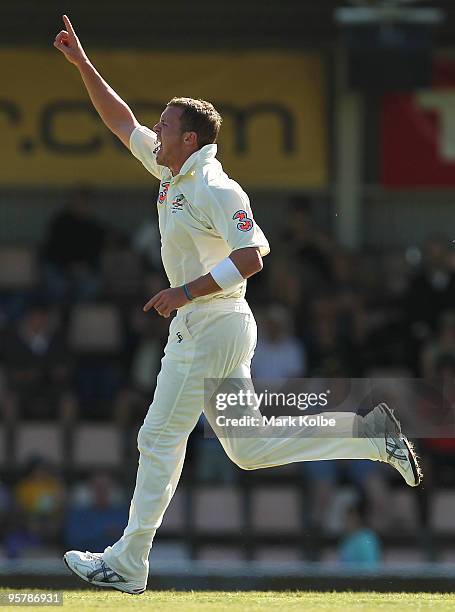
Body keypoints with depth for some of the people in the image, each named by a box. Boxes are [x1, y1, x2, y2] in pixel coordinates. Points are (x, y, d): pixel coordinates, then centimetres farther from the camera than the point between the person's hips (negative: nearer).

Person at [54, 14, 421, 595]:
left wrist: (184, 293, -23)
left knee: (160, 438, -3)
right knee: (250, 448, 9)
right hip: (199, 326, 10)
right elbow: (121, 121, 19)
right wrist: (81, 62, 13)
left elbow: (250, 257, -25)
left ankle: (127, 564, 3)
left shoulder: (216, 189, -17)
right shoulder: (171, 172, 11)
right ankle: (369, 434, 6)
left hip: (210, 326, -10)